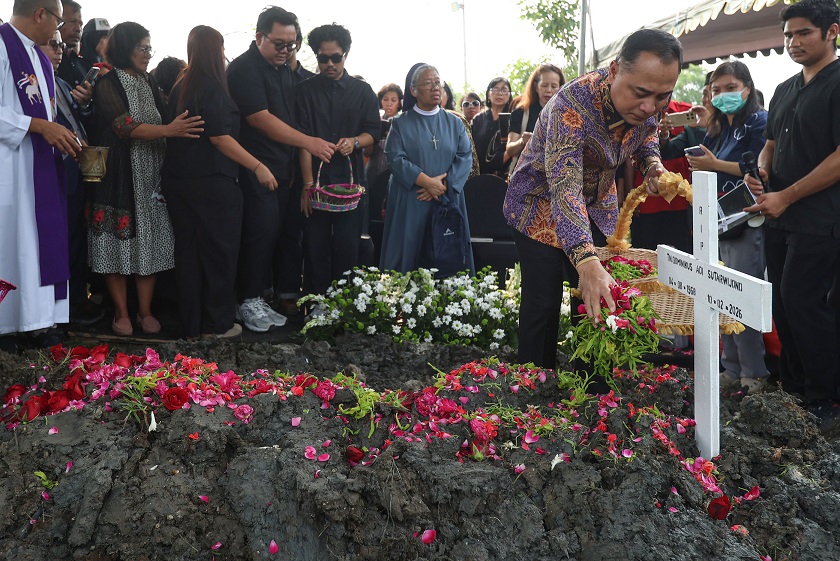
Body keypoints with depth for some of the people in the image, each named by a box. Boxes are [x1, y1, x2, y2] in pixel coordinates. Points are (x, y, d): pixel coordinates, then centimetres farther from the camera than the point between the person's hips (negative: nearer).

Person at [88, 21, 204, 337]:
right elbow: (124, 127, -18)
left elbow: (163, 120, 18)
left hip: (150, 177, 5)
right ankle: (122, 313, 10)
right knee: (120, 241, -1)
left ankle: (145, 311, 12)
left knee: (149, 242, 4)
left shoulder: (149, 84, 13)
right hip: (120, 177, -5)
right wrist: (168, 130, -28)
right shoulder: (108, 85, -5)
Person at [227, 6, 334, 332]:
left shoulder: (285, 70, 16)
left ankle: (258, 298, 17)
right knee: (261, 232, -7)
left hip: (281, 168, 8)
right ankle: (248, 303, 4)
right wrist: (309, 142, -20)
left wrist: (295, 165, 12)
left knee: (272, 232, 8)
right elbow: (261, 119, -18)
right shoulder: (245, 69, -9)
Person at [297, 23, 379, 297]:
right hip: (316, 179, -1)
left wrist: (355, 141, -14)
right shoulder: (306, 90, 6)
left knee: (347, 249, -1)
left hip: (350, 181, 1)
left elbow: (373, 132, 10)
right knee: (315, 249, 0)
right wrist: (308, 183, -10)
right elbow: (303, 139, -1)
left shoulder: (362, 91, 11)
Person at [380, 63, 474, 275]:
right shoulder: (401, 124, 4)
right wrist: (427, 181, -18)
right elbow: (396, 159, -8)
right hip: (410, 203, -2)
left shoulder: (454, 123, 11)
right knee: (411, 253, -2)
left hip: (448, 200, 2)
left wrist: (443, 185, -14)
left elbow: (465, 157, 1)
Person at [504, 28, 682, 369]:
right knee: (543, 305, -7)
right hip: (542, 204, -6)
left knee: (602, 302, 6)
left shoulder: (648, 103, -17)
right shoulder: (572, 104, -36)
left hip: (599, 205, 6)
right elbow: (564, 188, -46)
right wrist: (586, 261, -59)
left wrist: (652, 163, -14)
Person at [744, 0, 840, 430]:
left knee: (802, 302, -8)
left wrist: (786, 197, -17)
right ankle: (792, 387, 23)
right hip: (778, 216, 8)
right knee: (783, 302, 10)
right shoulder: (785, 90, 16)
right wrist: (761, 170, 2)